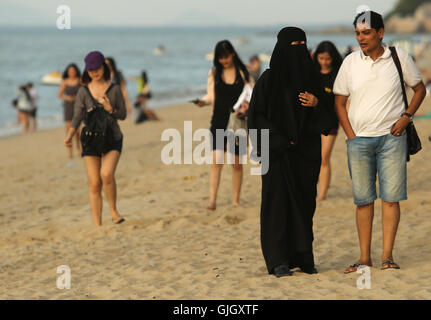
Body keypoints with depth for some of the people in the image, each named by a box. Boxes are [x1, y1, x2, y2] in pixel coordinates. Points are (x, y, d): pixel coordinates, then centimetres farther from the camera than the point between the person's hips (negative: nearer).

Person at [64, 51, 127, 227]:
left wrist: (110, 109, -16)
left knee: (107, 174, -25)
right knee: (94, 184, -2)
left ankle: (114, 211, -4)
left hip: (112, 139, -1)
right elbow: (78, 117, 0)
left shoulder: (114, 89, 0)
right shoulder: (83, 91, 2)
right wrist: (69, 135, -16)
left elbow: (123, 115, 5)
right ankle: (97, 226, 4)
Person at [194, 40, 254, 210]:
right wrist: (203, 101, -12)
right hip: (219, 121, 0)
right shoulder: (214, 73, 5)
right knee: (216, 161, -12)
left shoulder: (242, 72, 3)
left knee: (237, 163, 6)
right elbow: (212, 96, 9)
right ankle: (212, 200, -15)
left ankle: (236, 201, 16)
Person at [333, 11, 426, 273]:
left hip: (391, 137, -1)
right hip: (359, 140, 2)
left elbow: (420, 88, 11)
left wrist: (406, 117, -3)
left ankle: (388, 256, 0)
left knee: (391, 197, -4)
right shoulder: (351, 62, 5)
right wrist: (350, 135, 1)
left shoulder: (399, 57, 1)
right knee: (363, 200, 3)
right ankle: (365, 257, 9)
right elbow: (340, 102, 10)